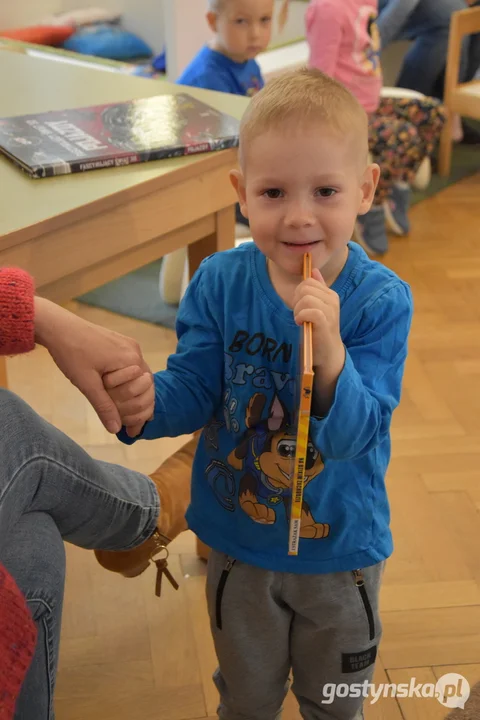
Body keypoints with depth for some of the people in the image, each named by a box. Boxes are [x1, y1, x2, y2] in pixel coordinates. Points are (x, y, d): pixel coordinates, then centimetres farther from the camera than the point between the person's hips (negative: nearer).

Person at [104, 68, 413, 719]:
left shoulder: (380, 300, -23)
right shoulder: (221, 282, -16)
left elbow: (355, 434, -28)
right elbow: (195, 389, -11)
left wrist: (329, 349, -46)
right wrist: (149, 404, -34)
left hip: (341, 549, -1)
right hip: (237, 541, 2)